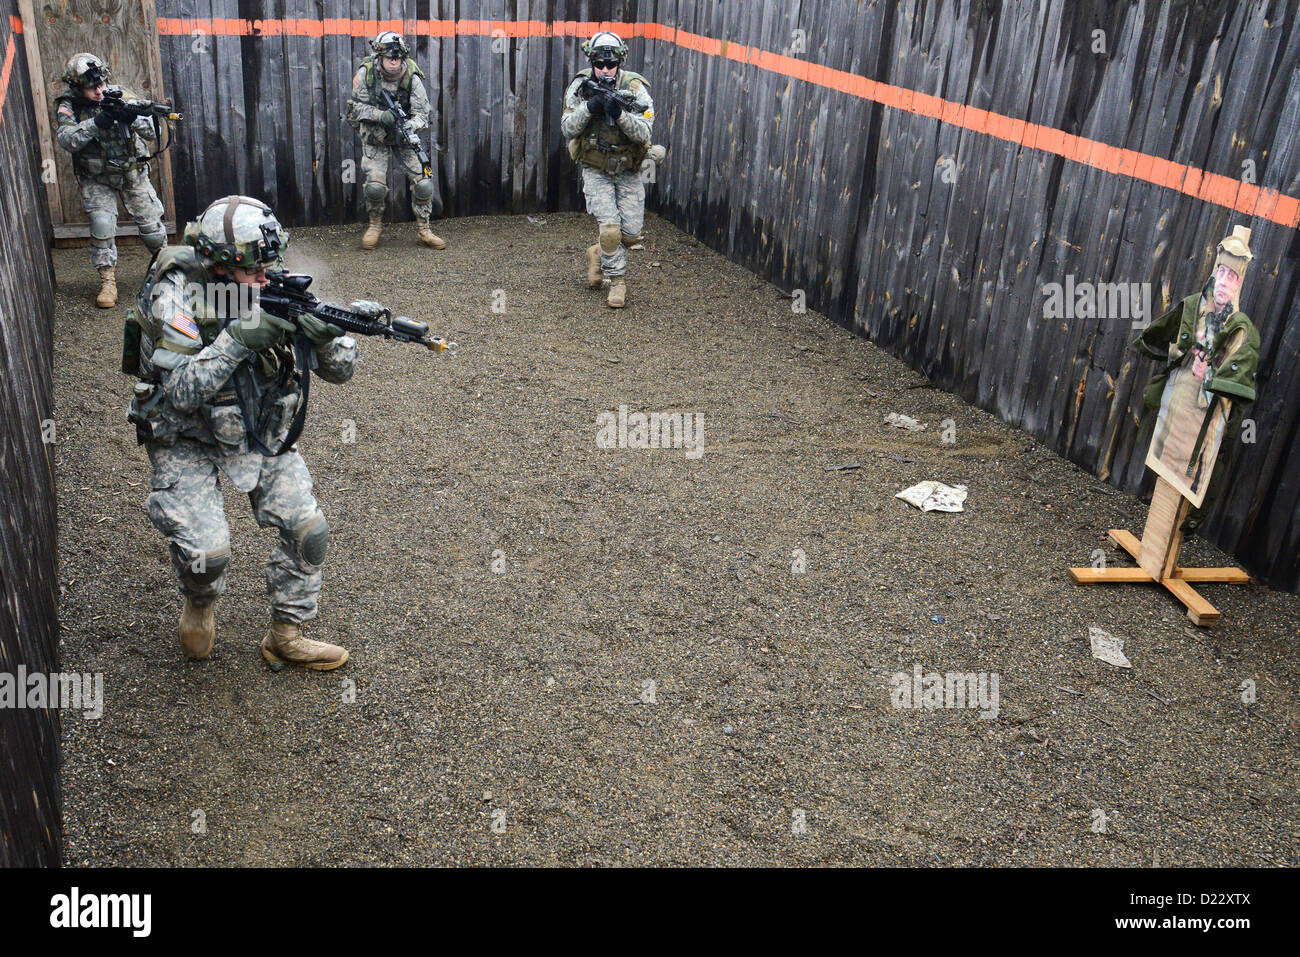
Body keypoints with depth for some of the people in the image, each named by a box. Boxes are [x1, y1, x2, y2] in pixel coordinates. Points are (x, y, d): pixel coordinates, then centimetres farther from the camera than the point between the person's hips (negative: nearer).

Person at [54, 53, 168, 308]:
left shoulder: (119, 96, -9)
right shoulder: (68, 106, -11)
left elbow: (154, 133, -13)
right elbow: (66, 139, -27)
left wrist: (134, 119, -34)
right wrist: (96, 123, -37)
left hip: (133, 174, 1)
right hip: (97, 179, -1)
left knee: (151, 225, 3)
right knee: (101, 227, -15)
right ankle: (107, 282, -4)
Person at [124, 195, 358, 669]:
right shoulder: (175, 297, -21)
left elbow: (340, 370, -8)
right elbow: (181, 392, -27)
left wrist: (328, 338, -31)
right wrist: (237, 338, -36)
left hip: (260, 435, 4)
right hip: (186, 440, -4)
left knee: (309, 530, -9)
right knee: (209, 550, -19)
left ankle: (286, 635, 12)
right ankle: (200, 603, 18)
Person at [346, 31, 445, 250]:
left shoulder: (411, 78, -14)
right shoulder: (366, 73, -13)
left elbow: (422, 112, -13)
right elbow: (357, 106, -8)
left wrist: (411, 125, -36)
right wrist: (380, 115, -27)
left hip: (403, 135, 1)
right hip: (375, 137, -1)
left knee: (423, 181, -10)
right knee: (375, 185, -15)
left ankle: (423, 230, 7)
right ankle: (375, 225, 14)